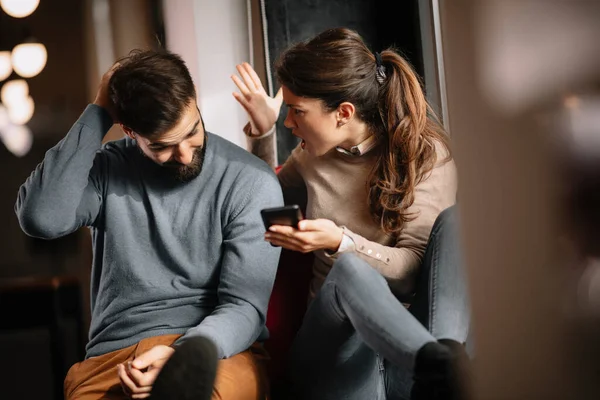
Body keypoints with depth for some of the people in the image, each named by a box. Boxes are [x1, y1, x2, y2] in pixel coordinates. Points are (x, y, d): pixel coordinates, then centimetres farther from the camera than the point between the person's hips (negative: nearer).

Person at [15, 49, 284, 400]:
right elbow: (41, 218, -13)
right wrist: (97, 114, -8)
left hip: (214, 350, -2)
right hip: (113, 357, 3)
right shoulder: (109, 167, 6)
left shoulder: (252, 182, -2)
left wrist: (180, 356, -25)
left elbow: (244, 307, -5)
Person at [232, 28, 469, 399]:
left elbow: (416, 265, -8)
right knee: (348, 269, -33)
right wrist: (262, 132, 17)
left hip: (411, 332, -1)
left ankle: (446, 354, -48)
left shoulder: (426, 153, -1)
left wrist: (340, 241, -25)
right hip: (337, 338, 2)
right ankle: (448, 369, -53)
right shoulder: (312, 156, 11)